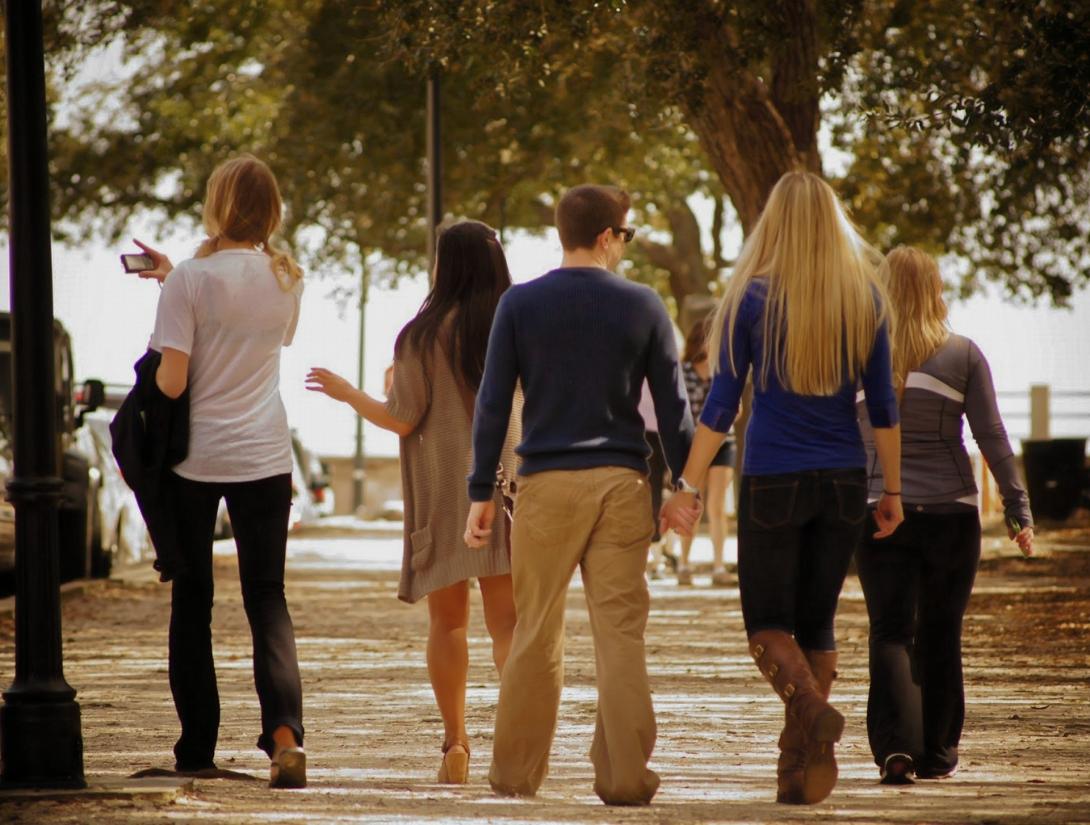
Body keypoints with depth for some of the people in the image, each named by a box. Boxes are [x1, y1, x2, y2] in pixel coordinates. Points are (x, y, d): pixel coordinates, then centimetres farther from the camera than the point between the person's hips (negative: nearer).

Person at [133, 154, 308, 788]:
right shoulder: (287, 279, 2)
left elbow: (172, 381, -17)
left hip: (196, 457, -3)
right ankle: (285, 733, -17)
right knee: (267, 599, 4)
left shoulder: (190, 281, -12)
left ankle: (198, 746, 13)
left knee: (192, 602, 10)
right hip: (264, 459, 3)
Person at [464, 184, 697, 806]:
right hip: (623, 482, 0)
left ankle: (517, 772, 14)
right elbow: (673, 404, 3)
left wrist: (483, 492, 4)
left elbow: (493, 404, 0)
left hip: (547, 483, 0)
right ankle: (625, 774, -4)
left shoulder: (520, 305, 1)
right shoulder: (643, 306, 2)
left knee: (536, 635, 8)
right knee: (621, 632, 0)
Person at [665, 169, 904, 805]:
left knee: (768, 621, 4)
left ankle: (814, 709, -24)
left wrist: (689, 487, -1)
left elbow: (722, 404, -6)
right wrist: (893, 490, 12)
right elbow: (884, 406, 5)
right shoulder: (865, 299, 3)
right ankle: (801, 766, 8)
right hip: (844, 483, 3)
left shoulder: (752, 299, -6)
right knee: (817, 621, 12)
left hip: (774, 483, -3)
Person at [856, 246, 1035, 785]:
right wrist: (1018, 512, 2)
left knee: (891, 632, -1)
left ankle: (896, 746, -19)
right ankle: (937, 754, 18)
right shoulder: (962, 355, -1)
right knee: (940, 635, 12)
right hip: (950, 512, 0)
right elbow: (993, 438, -2)